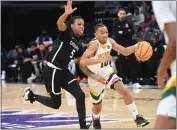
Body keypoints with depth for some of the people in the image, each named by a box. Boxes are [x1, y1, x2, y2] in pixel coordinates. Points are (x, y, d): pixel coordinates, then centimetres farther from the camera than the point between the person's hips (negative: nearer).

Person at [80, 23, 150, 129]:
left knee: (125, 91, -16)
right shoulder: (94, 44, -28)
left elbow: (125, 52, 1)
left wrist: (136, 46, -19)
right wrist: (101, 59, -50)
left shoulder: (110, 41, -8)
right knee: (97, 107, 11)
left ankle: (137, 118, -9)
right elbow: (83, 61, -42)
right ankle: (96, 120, 46)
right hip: (95, 77, -4)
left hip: (107, 73, 5)